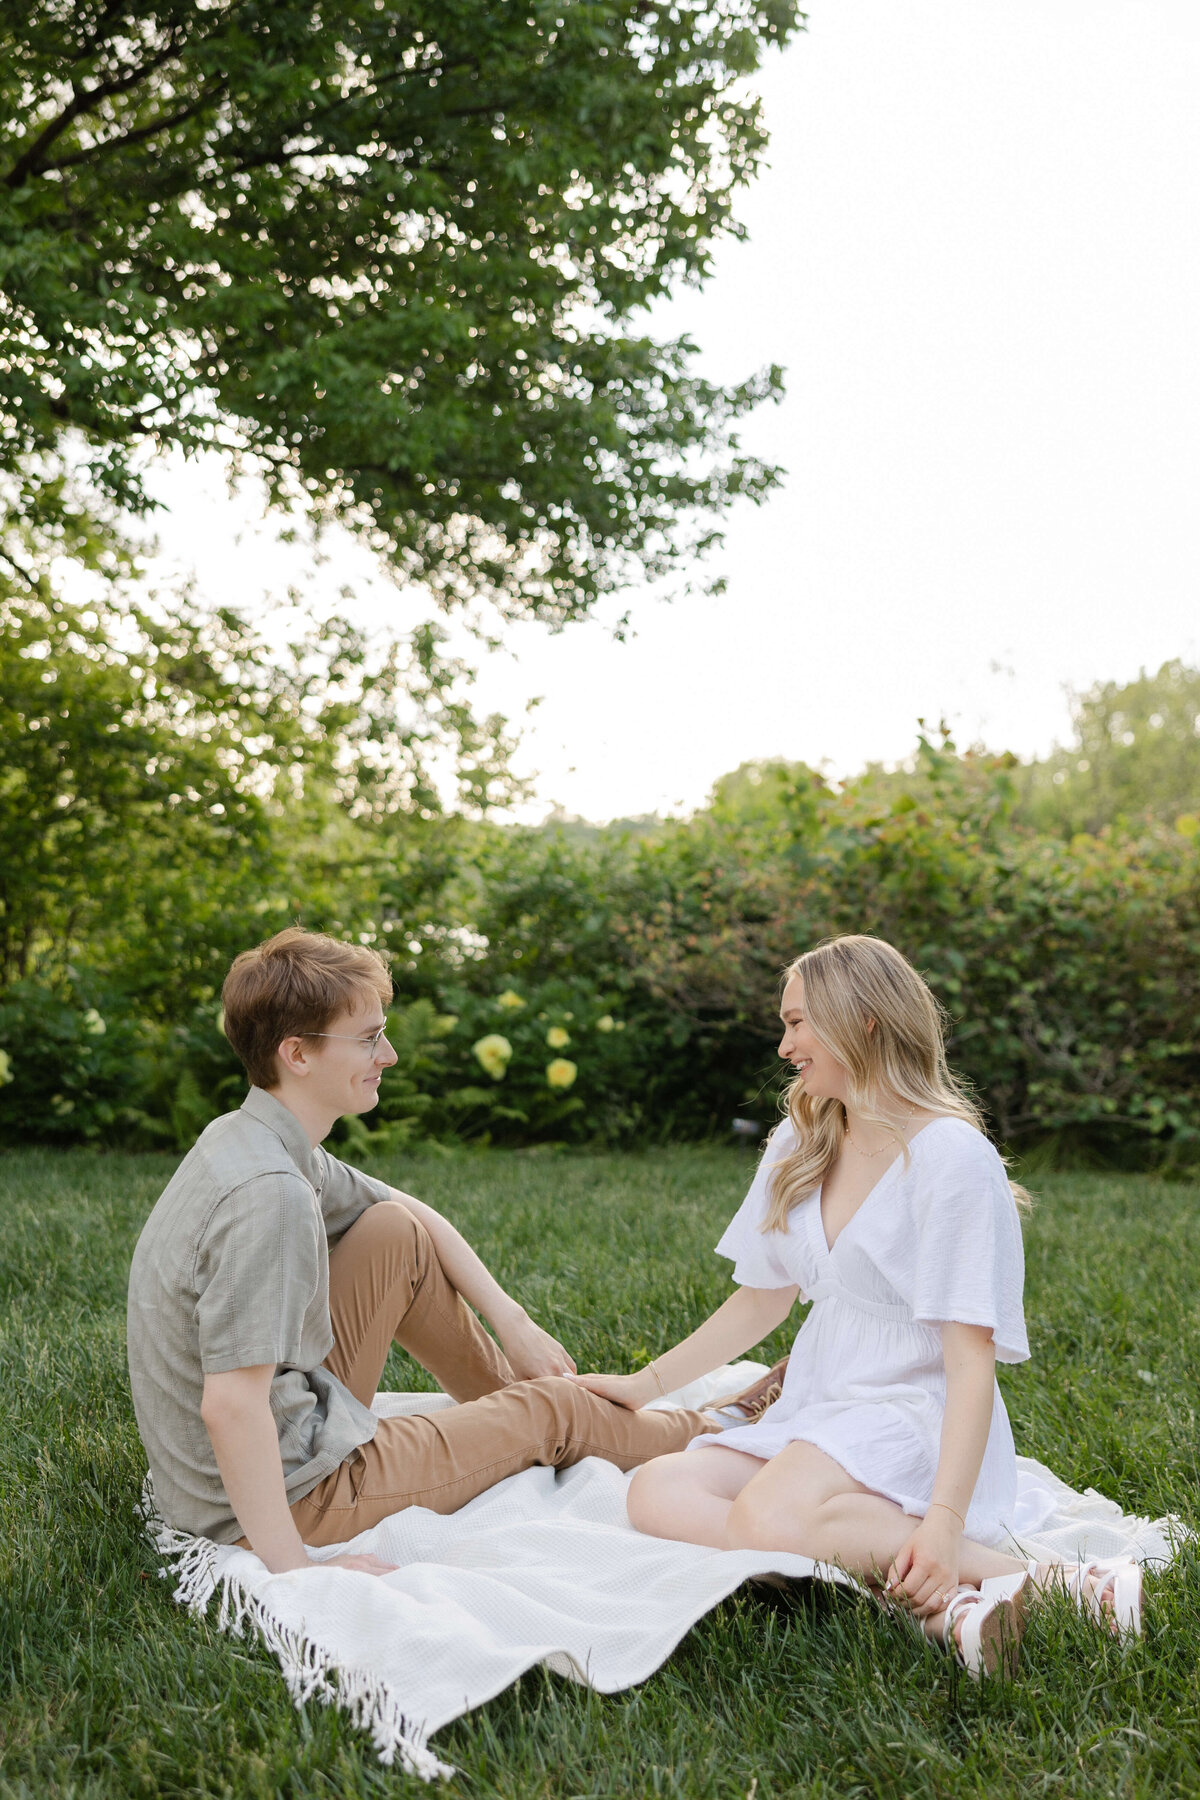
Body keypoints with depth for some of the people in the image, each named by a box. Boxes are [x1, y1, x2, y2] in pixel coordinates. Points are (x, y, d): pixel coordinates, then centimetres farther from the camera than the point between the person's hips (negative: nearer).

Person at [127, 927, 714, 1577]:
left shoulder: (247, 1140, 1)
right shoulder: (269, 1194, -29)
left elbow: (412, 1213, 16)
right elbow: (229, 1407, -34)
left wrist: (511, 1321, 12)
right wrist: (295, 1572, -30)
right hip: (289, 1495, -9)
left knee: (399, 1233, 13)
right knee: (550, 1408, 7)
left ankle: (507, 1397, 31)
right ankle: (703, 1434, 35)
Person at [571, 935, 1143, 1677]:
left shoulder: (952, 1156, -11)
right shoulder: (802, 1145, 13)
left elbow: (971, 1356, -17)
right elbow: (763, 1300, 23)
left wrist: (945, 1522, -27)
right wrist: (646, 1385, 21)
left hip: (915, 1419, -7)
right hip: (815, 1406, 8)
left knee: (770, 1515, -36)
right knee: (658, 1493, -21)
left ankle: (1049, 1581, -26)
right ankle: (941, 1603, -29)